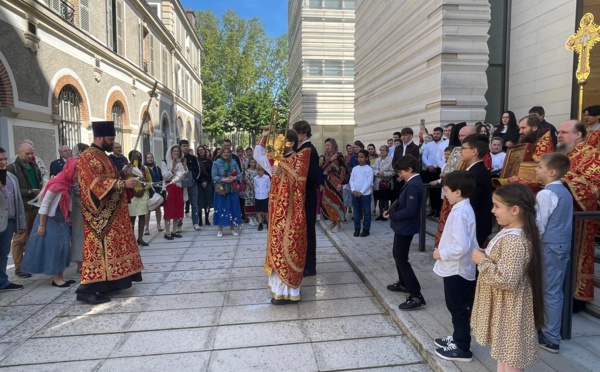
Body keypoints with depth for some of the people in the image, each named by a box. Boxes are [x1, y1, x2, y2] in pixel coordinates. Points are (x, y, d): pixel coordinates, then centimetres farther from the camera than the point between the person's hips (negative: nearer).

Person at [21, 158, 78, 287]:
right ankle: (56, 278, 6)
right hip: (50, 219, -8)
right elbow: (44, 205, -19)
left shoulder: (67, 183, 0)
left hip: (61, 219, 8)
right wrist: (42, 225, -17)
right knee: (54, 246, -3)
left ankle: (61, 276, 14)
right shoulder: (56, 184, -21)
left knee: (62, 246, 7)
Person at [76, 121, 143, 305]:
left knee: (110, 247, 12)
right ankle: (86, 289, -5)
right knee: (99, 249, -9)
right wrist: (123, 183, -25)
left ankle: (104, 283, 21)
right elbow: (96, 183, -23)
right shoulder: (88, 157, -13)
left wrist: (122, 174, 8)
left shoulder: (101, 156, 17)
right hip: (100, 214, -10)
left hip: (111, 212, 10)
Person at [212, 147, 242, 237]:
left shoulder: (234, 162, 5)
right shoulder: (216, 163, -4)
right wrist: (224, 179, -20)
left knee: (233, 208, 6)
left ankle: (232, 228, 18)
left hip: (232, 189, 3)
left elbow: (239, 174, 5)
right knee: (221, 208, 2)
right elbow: (214, 177, -8)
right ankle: (220, 230, 11)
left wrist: (234, 178, -15)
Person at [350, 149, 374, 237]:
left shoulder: (369, 169, -4)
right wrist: (353, 190, -9)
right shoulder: (355, 168, 9)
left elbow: (369, 182, -10)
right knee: (356, 212, 10)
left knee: (366, 212, 3)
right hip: (355, 194, 4)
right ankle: (357, 229, 18)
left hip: (365, 194, -4)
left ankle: (366, 229, 11)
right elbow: (351, 180, 7)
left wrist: (361, 192, -15)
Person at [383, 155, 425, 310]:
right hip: (403, 226, 10)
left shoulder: (412, 186, -24)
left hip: (405, 227, -10)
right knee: (398, 255, 23)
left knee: (402, 259, -5)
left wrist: (392, 215, -17)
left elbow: (410, 211, -29)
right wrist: (393, 210, 1)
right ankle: (403, 283, 40)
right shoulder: (412, 182, 8)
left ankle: (416, 296, -3)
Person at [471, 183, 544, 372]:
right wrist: (485, 256, 0)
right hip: (502, 305, 10)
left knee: (511, 357, 7)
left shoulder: (514, 241, -29)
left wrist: (482, 261, -22)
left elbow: (506, 279, -33)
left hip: (509, 307, -10)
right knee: (503, 349, 24)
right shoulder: (510, 232, 3)